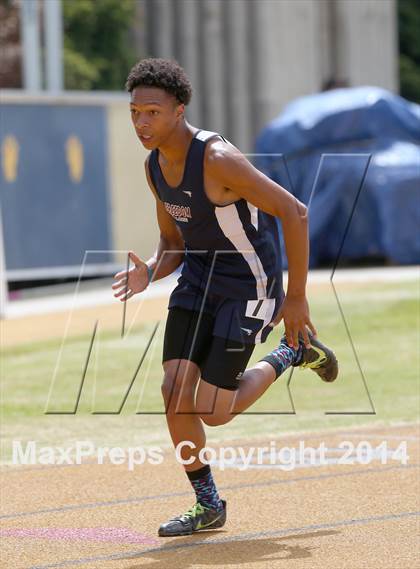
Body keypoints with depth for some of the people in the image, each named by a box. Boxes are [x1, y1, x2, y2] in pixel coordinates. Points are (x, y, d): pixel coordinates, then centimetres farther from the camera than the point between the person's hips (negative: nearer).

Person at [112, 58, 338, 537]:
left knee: (213, 412, -8)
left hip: (248, 286, -7)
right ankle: (207, 506, 10)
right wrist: (148, 273, -12)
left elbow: (294, 213, -23)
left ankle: (293, 351, 17)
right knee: (175, 391, -7)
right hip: (199, 277, 7)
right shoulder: (155, 165, 0)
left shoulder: (218, 159, -26)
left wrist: (296, 298, -19)